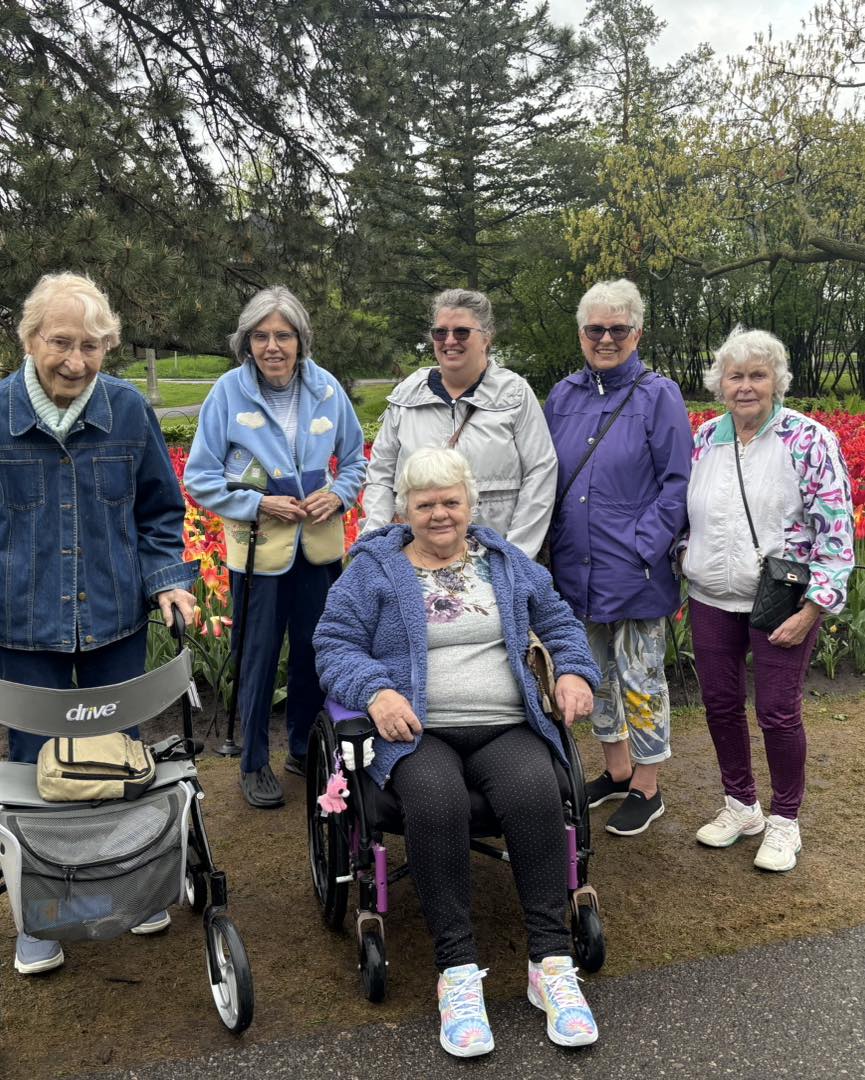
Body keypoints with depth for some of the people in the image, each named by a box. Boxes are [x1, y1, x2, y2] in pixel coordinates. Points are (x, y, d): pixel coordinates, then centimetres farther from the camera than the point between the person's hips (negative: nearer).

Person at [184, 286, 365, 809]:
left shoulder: (326, 389, -2)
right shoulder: (229, 391, -9)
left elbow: (356, 460, 11)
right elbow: (200, 478, -5)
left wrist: (339, 494, -9)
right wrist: (259, 504, -15)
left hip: (319, 546, 3)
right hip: (258, 549, -3)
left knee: (317, 652, 14)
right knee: (258, 658, 7)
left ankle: (306, 747, 35)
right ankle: (255, 763, 26)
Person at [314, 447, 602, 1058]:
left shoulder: (508, 563, 19)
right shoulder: (373, 569, 9)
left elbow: (560, 622, 25)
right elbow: (335, 645, 3)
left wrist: (575, 671, 5)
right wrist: (375, 691, -16)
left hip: (506, 729, 2)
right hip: (418, 732, -2)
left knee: (536, 791, -31)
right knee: (437, 801, -36)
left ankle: (552, 962, -21)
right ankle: (458, 971, -24)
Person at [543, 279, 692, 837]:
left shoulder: (659, 396, -6)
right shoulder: (563, 397, 7)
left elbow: (677, 484, -10)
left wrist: (642, 549, -18)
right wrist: (557, 546, 2)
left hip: (635, 570, -5)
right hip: (577, 569, 5)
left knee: (640, 677, 5)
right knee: (597, 672, 17)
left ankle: (647, 790, 22)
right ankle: (616, 770, 36)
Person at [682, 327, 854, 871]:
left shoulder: (809, 439, -9)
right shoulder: (704, 438, 4)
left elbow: (836, 528, -11)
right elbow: (684, 513, 16)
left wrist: (812, 608, -15)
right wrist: (687, 564, 6)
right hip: (712, 601, 5)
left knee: (778, 712, 3)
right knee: (720, 704, 12)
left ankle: (785, 820, 24)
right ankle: (741, 805, 33)